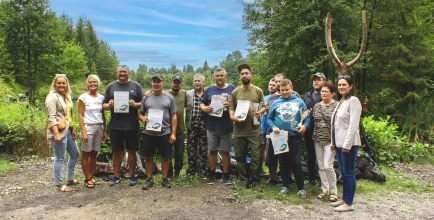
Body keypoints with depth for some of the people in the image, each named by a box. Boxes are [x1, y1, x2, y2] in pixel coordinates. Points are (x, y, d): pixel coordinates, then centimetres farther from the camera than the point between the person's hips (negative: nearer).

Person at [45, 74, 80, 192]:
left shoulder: (67, 96, 14)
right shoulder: (52, 97, -10)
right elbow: (52, 117, -17)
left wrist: (73, 129, 17)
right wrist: (56, 134, -23)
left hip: (68, 130, 9)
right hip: (59, 131, -9)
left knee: (75, 153, 17)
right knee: (59, 158, -3)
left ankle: (69, 179, 31)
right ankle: (59, 184, 9)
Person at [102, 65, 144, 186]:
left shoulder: (136, 86, 5)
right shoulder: (111, 86, 11)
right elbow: (104, 105, 12)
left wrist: (135, 104, -15)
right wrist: (109, 105, -10)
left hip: (132, 126, -1)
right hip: (115, 125, 2)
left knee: (132, 151, 6)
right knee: (116, 151, 9)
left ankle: (131, 176, 19)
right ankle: (116, 176, 22)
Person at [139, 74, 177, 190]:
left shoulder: (169, 98, 4)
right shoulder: (146, 97, 8)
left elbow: (173, 116, 3)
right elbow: (140, 113, 11)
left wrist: (173, 133, -4)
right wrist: (142, 118, -13)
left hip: (165, 133, -1)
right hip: (148, 133, 1)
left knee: (165, 156, 7)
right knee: (148, 156, 8)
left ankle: (164, 179, 20)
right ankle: (149, 179, 22)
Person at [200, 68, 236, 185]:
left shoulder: (232, 88, 2)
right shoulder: (209, 90, 8)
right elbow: (202, 103, 12)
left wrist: (230, 105, -19)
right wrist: (204, 108, -10)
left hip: (226, 126, -2)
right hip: (212, 125, 2)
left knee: (225, 151, 6)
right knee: (212, 151, 9)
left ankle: (226, 175, 18)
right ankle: (212, 174, 22)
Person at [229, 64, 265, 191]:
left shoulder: (258, 91, 4)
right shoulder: (235, 92, 6)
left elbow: (264, 106, 9)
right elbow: (231, 108, 8)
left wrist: (260, 112, -12)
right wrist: (232, 117, -12)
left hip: (254, 130, -1)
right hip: (239, 131, 2)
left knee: (256, 157, -1)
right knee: (240, 157, 10)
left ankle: (256, 182, 15)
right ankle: (244, 182, 24)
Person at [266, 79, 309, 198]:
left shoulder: (299, 102, 4)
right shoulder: (276, 103, 7)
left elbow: (307, 117, 3)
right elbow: (269, 118, 8)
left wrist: (304, 125, -15)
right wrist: (273, 127, -10)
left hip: (295, 136, -2)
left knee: (296, 163, -3)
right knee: (283, 163, 11)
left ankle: (301, 188, 8)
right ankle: (285, 186, 22)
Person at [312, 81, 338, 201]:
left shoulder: (336, 105, -6)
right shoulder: (317, 106, 11)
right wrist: (313, 136, 9)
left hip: (330, 140, -5)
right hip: (318, 140, 6)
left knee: (327, 166, -9)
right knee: (321, 166, 10)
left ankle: (333, 191, 8)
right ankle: (324, 189, 23)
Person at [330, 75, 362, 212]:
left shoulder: (353, 100, -11)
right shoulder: (341, 101, 15)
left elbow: (353, 125, -18)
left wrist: (347, 144, -20)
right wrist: (333, 142, 15)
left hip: (348, 144, -9)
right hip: (339, 143, 9)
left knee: (349, 173, -1)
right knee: (343, 172, 14)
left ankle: (349, 203, 7)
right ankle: (344, 199, 25)